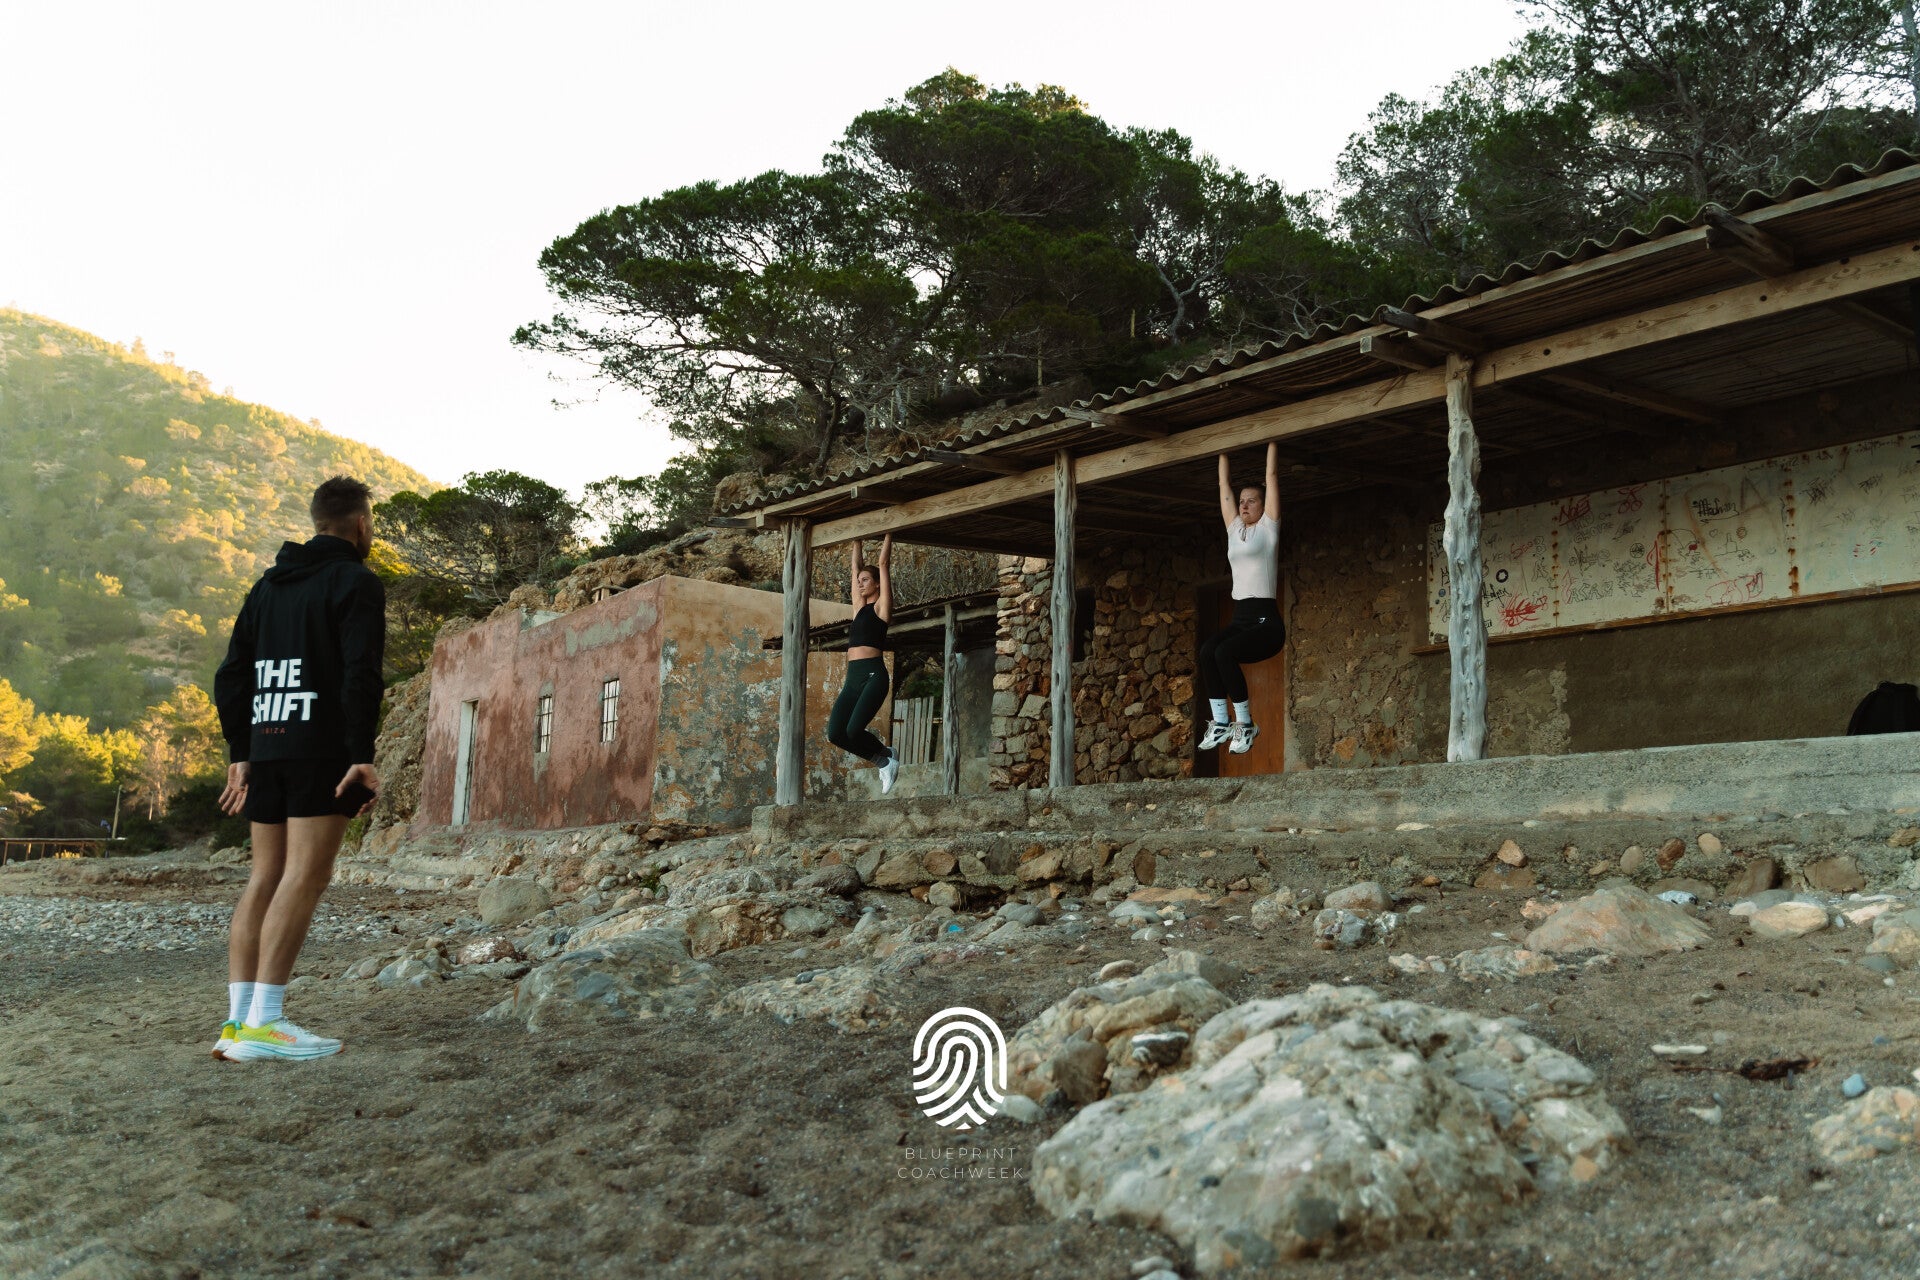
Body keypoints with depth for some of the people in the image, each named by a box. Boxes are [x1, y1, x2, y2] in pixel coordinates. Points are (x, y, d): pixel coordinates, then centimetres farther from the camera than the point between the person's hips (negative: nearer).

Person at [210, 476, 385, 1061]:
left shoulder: (269, 585, 19)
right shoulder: (356, 583, -4)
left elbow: (231, 676, 17)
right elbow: (360, 673, -16)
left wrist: (240, 753, 19)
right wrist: (362, 755, -18)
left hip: (265, 749, 7)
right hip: (323, 751, -7)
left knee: (266, 878, 9)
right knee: (305, 877, -9)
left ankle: (238, 1022, 6)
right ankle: (263, 1023, -14)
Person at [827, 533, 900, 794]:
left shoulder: (881, 606, 5)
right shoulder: (860, 606, 21)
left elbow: (884, 564, 3)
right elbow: (856, 566, 27)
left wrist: (888, 536, 8)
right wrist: (856, 542, 31)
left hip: (873, 675, -7)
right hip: (853, 677, 7)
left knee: (853, 730, -21)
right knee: (835, 734, -7)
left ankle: (887, 755, 7)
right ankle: (883, 761, 11)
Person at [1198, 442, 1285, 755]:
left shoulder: (1268, 527, 5)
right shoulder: (1234, 530, 20)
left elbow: (1272, 475, 4)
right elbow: (1224, 484, 26)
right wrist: (1224, 452, 30)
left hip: (1265, 621, -6)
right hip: (1240, 619, 6)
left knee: (1225, 653, -31)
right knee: (1207, 651, -26)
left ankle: (1245, 723, -18)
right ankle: (1220, 722, -20)